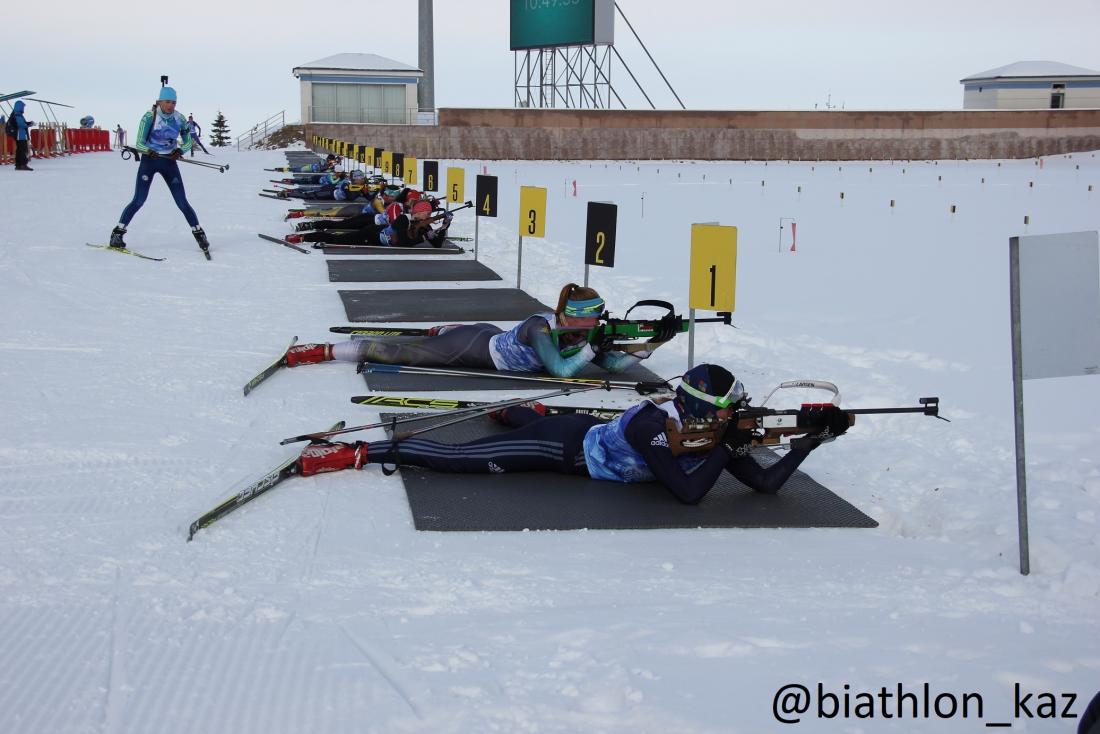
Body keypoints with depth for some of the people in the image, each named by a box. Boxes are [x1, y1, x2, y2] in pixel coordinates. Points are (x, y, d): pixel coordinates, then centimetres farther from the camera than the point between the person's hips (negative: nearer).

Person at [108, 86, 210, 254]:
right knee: (139, 200, -11)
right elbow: (139, 143, -11)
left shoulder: (179, 119, -3)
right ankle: (117, 233, -2)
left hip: (169, 162, 3)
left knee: (182, 202, -2)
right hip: (149, 160, -3)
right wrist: (148, 151, -32)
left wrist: (179, 150, -15)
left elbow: (188, 142, 7)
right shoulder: (150, 117, -12)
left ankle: (199, 234, 9)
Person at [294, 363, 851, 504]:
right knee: (454, 459, -9)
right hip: (563, 446, -8)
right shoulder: (653, 425, -33)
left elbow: (767, 484, -9)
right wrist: (728, 449, -30)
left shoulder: (713, 435, -11)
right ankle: (352, 453, -7)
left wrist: (814, 439, -16)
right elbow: (687, 494, -37)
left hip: (582, 431, 8)